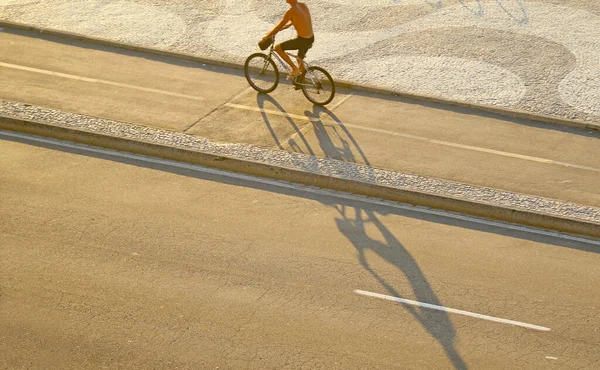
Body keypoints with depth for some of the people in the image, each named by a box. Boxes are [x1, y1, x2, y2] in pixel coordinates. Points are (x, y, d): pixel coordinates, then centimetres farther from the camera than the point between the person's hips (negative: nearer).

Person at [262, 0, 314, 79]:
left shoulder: (291, 11, -19)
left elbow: (279, 26, -10)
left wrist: (267, 36, 5)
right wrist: (275, 31, 23)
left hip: (302, 40, -8)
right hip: (311, 39, 8)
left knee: (278, 48, 3)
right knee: (300, 59, 29)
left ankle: (294, 69, 6)